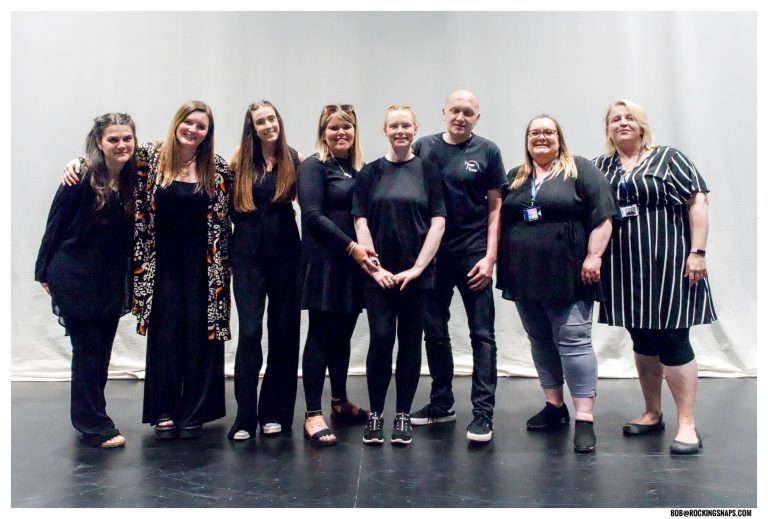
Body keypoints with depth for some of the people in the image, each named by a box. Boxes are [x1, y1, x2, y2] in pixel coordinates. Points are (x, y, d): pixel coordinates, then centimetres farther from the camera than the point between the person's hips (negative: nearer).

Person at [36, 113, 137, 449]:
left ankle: (88, 416, 31)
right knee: (88, 348, 1)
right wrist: (44, 272, -2)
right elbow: (55, 226, -7)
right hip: (76, 278, -5)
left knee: (101, 349, 14)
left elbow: (133, 232, 4)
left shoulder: (134, 179, -1)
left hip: (112, 280, 5)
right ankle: (95, 426, 13)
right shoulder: (81, 180, -13)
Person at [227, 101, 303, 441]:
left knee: (283, 332, 5)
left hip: (285, 254, 1)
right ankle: (245, 416, 5)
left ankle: (274, 413, 17)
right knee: (249, 333, -4)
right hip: (249, 256, -1)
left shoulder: (293, 160, 4)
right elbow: (232, 207, 5)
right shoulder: (240, 162, 3)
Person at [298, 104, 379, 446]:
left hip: (354, 264, 6)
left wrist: (364, 250, 1)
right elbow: (313, 215, -14)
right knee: (320, 336, -3)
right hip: (324, 263, -6)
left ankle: (340, 402, 27)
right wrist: (351, 247, -19)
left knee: (343, 335, 14)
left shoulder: (360, 169, 15)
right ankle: (313, 415, 3)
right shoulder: (314, 166, -3)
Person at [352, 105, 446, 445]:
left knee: (410, 342, 5)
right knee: (381, 340, -4)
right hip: (378, 274, 0)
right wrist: (374, 267, -7)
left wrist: (417, 268, -8)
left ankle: (403, 415, 16)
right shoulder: (370, 173, 8)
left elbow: (438, 223, -1)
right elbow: (361, 223, 3)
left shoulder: (428, 172, 5)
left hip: (417, 274, 0)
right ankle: (375, 413, 11)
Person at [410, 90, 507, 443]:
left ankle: (483, 413, 7)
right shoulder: (424, 148, 6)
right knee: (434, 331, 10)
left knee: (482, 334, 0)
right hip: (432, 254, 3)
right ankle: (441, 403, 25)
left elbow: (495, 207, 1)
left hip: (473, 255, -2)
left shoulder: (487, 151, 2)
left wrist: (489, 257, -7)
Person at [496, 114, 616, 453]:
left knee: (574, 342, -7)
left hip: (567, 276, -5)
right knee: (540, 342, 12)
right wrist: (498, 262, 11)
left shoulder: (580, 170, 2)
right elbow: (499, 220, 19)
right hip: (524, 277, 6)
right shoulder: (514, 178, 17)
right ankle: (554, 405, 24)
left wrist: (593, 257, -12)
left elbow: (602, 216, -4)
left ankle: (584, 419, -3)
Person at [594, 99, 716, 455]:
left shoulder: (669, 158, 2)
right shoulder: (600, 167, 13)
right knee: (641, 340, 11)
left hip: (666, 264, -4)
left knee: (672, 340, -4)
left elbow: (697, 202, -3)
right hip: (625, 269, 4)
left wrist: (698, 252, -10)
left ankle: (687, 424, 4)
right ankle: (652, 414, 24)